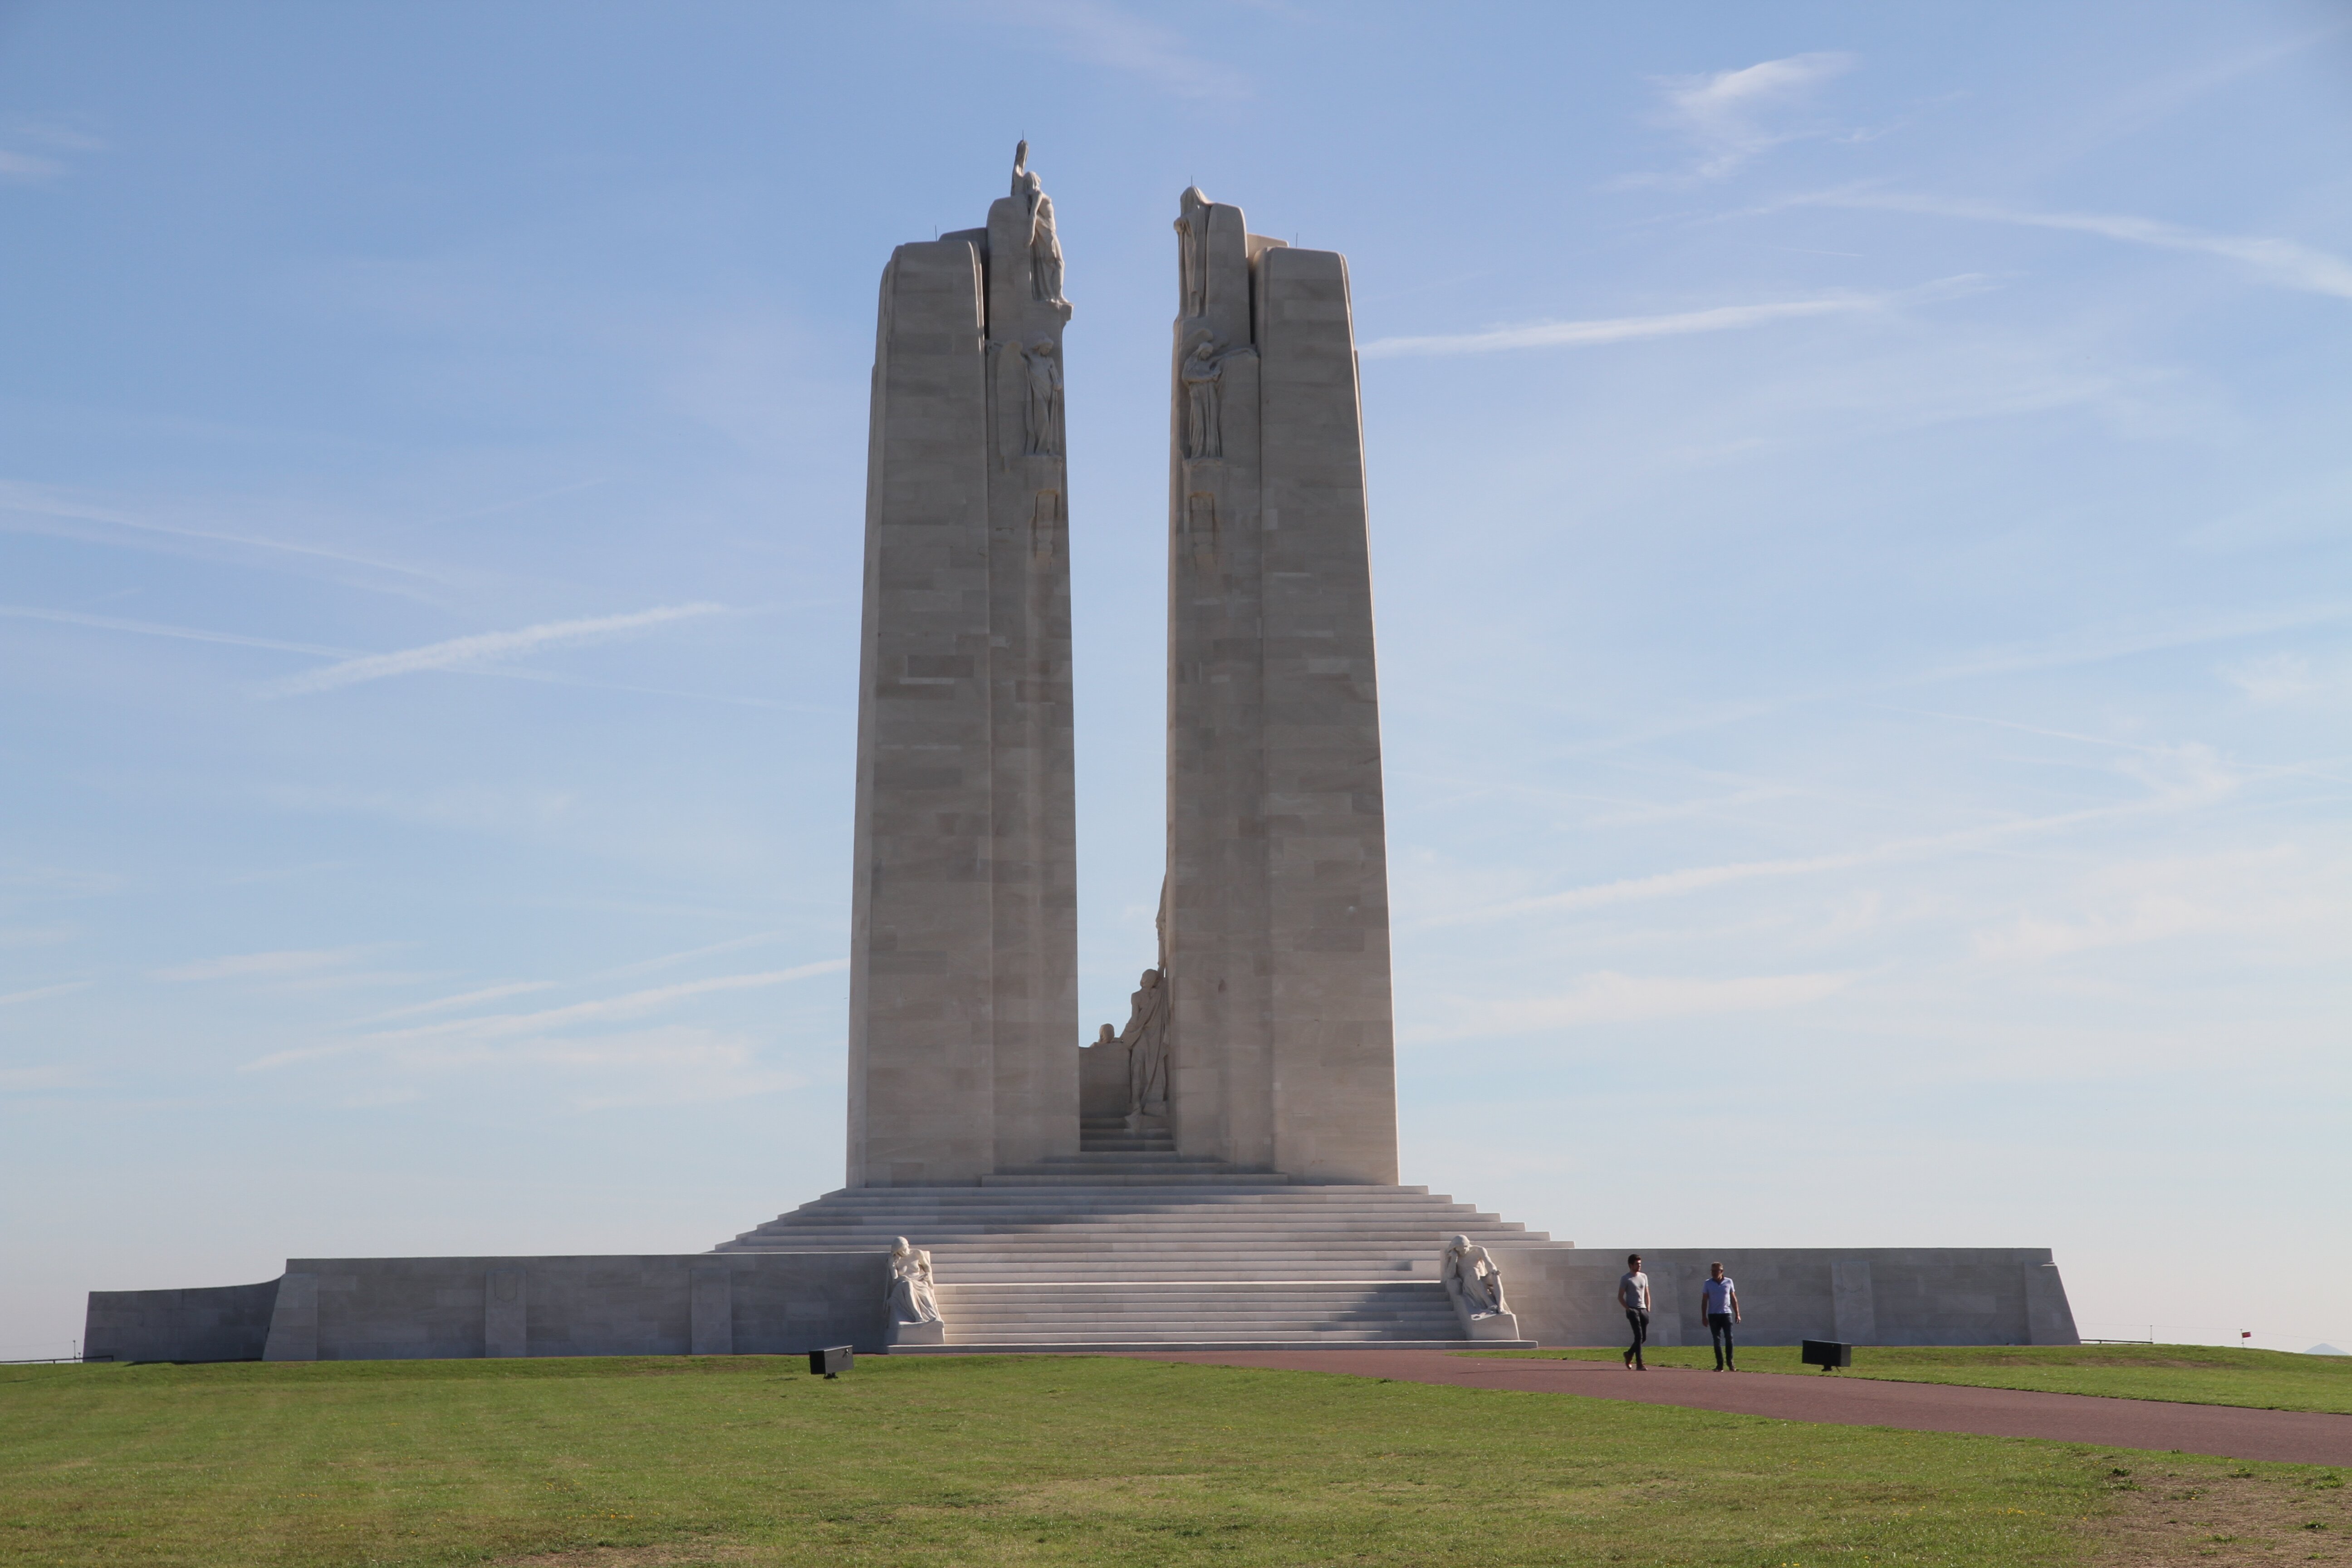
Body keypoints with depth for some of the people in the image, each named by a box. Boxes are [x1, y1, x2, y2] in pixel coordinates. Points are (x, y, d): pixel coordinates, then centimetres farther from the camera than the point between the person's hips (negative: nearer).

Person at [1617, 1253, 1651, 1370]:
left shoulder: (1644, 1277, 14)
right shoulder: (1626, 1279, -4)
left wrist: (1648, 1309, 10)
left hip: (1643, 1310, 6)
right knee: (1639, 1336, -13)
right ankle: (1639, 1364, -13)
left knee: (1644, 1338, 7)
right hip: (1633, 1310, -6)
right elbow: (1620, 1297, -4)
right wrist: (1628, 1309, -12)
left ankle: (1629, 1354, 30)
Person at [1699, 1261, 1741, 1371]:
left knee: (1729, 1339, -5)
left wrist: (1737, 1314, 6)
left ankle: (1730, 1364, 4)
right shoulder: (1707, 1283, 3)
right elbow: (1704, 1301, 4)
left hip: (1727, 1314, 0)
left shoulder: (1729, 1282, 5)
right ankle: (1720, 1365, 3)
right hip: (1713, 1315, 0)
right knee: (1717, 1340, 0)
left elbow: (1734, 1299, 10)